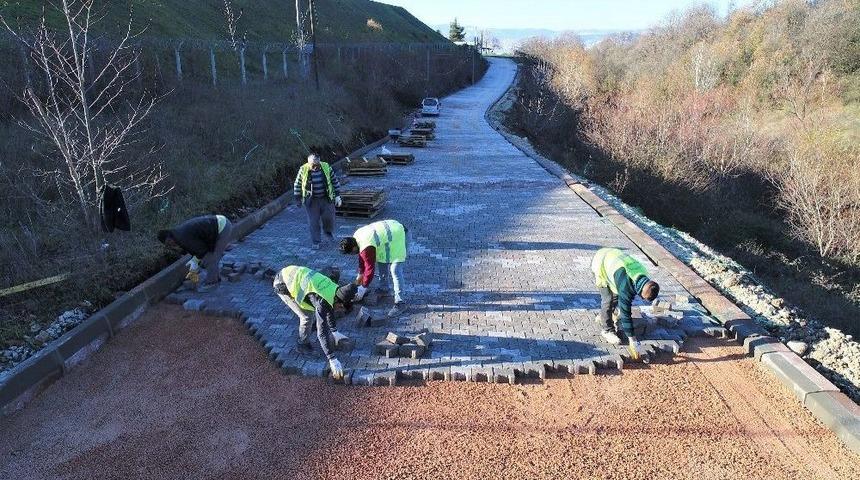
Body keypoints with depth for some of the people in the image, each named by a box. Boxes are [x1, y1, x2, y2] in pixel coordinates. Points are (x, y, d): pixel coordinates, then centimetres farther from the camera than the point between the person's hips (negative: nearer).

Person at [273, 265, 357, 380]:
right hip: (282, 285, -8)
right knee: (306, 316, -7)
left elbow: (330, 308, 14)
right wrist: (332, 359, -28)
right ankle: (303, 344, 18)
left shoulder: (333, 288, -7)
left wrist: (335, 331, 20)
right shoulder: (321, 301, -31)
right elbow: (322, 332, -31)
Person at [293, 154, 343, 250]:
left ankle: (328, 232, 39)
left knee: (329, 218, 8)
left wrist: (337, 195, -1)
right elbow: (297, 185, -1)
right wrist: (298, 199, 2)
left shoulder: (326, 167, -9)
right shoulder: (303, 170, -12)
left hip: (326, 199, 1)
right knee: (313, 222, 3)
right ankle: (316, 242, 19)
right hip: (311, 201, -1)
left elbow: (335, 181, 1)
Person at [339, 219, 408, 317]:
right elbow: (362, 257, 17)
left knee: (394, 271, -13)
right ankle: (384, 287, 39)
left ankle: (400, 303, -12)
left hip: (396, 236, -10)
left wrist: (362, 289, -11)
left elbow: (370, 269, -20)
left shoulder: (367, 248, -27)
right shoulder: (356, 237, 1)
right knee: (382, 261, 22)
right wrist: (360, 275, 22)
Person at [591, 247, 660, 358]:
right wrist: (632, 340, -28)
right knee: (608, 298, -10)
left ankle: (603, 316, 36)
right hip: (600, 264, -7)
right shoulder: (626, 284, -38)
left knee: (617, 295, 11)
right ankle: (608, 331, 5)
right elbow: (625, 313, -33)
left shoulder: (644, 277, -14)